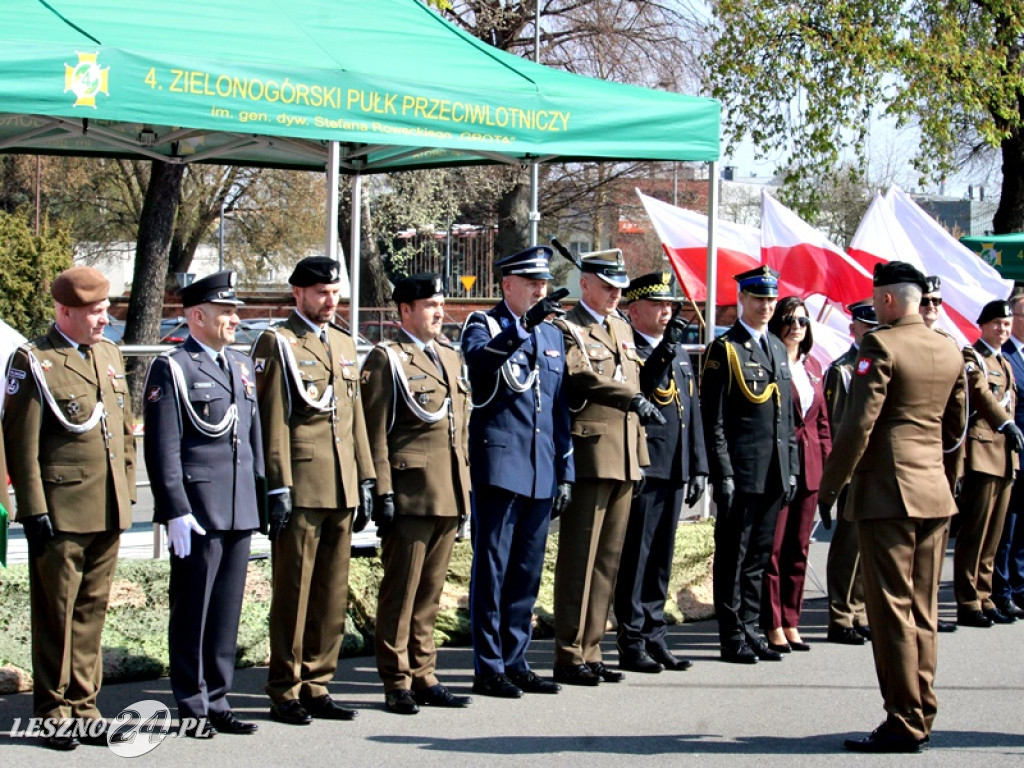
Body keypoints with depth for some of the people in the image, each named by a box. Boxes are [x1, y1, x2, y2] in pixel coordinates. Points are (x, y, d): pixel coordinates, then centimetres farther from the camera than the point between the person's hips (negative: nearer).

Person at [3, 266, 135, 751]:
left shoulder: (110, 355, 14)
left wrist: (126, 494, 15)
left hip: (108, 511, 6)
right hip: (60, 511, -6)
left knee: (92, 611, 12)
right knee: (56, 614, 3)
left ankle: (84, 707, 20)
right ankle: (55, 714, 12)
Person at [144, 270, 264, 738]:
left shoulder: (242, 366, 17)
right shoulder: (171, 369, -5)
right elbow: (163, 450, -10)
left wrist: (260, 497, 16)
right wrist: (175, 511, -16)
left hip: (239, 512, 7)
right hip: (196, 514, -6)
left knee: (227, 613, 10)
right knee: (191, 613, 1)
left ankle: (217, 703, 18)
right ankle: (192, 710, 9)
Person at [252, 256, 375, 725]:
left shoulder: (345, 345, 18)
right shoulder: (277, 343, -3)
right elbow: (272, 420, -8)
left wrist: (365, 480, 15)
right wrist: (278, 487, -13)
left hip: (341, 491, 7)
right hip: (301, 489, -6)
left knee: (333, 594, 8)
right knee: (293, 593, -1)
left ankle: (317, 686, 16)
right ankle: (285, 693, 7)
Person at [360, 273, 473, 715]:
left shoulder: (451, 358, 19)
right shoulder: (386, 359, -3)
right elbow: (376, 432, -8)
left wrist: (465, 488, 17)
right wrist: (383, 493, -14)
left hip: (448, 496, 7)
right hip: (410, 492, -7)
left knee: (431, 591, 11)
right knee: (401, 591, -2)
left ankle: (423, 678, 18)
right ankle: (396, 684, 4)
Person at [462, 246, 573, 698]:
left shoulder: (553, 336, 18)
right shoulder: (484, 325, 0)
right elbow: (478, 358, -25)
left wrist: (565, 472, 14)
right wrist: (523, 327, -37)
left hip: (541, 474, 6)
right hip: (498, 466, -6)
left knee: (527, 573, 10)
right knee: (492, 570, -3)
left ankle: (516, 663, 18)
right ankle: (488, 668, 3)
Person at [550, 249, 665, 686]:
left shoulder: (623, 329, 21)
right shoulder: (568, 329, -5)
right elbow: (584, 377, -23)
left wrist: (640, 453, 20)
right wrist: (634, 399, -36)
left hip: (623, 460, 8)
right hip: (589, 457, -8)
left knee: (608, 560, 9)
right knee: (579, 559, -6)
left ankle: (590, 652, 14)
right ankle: (569, 657, -1)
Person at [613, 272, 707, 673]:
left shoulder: (680, 353, 18)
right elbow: (634, 391, -24)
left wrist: (698, 467, 17)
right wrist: (665, 350, -29)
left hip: (674, 472, 8)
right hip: (641, 468, -7)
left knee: (661, 559, 12)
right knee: (635, 558, -3)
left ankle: (654, 638, 18)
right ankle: (631, 643, 2)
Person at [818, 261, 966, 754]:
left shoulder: (880, 345, -12)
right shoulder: (949, 352, 11)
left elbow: (858, 424, -16)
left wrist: (830, 485, -9)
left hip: (886, 491, -8)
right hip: (935, 491, 8)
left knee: (891, 609, -4)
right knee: (922, 610, 12)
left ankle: (904, 723, -3)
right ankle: (921, 716, 16)